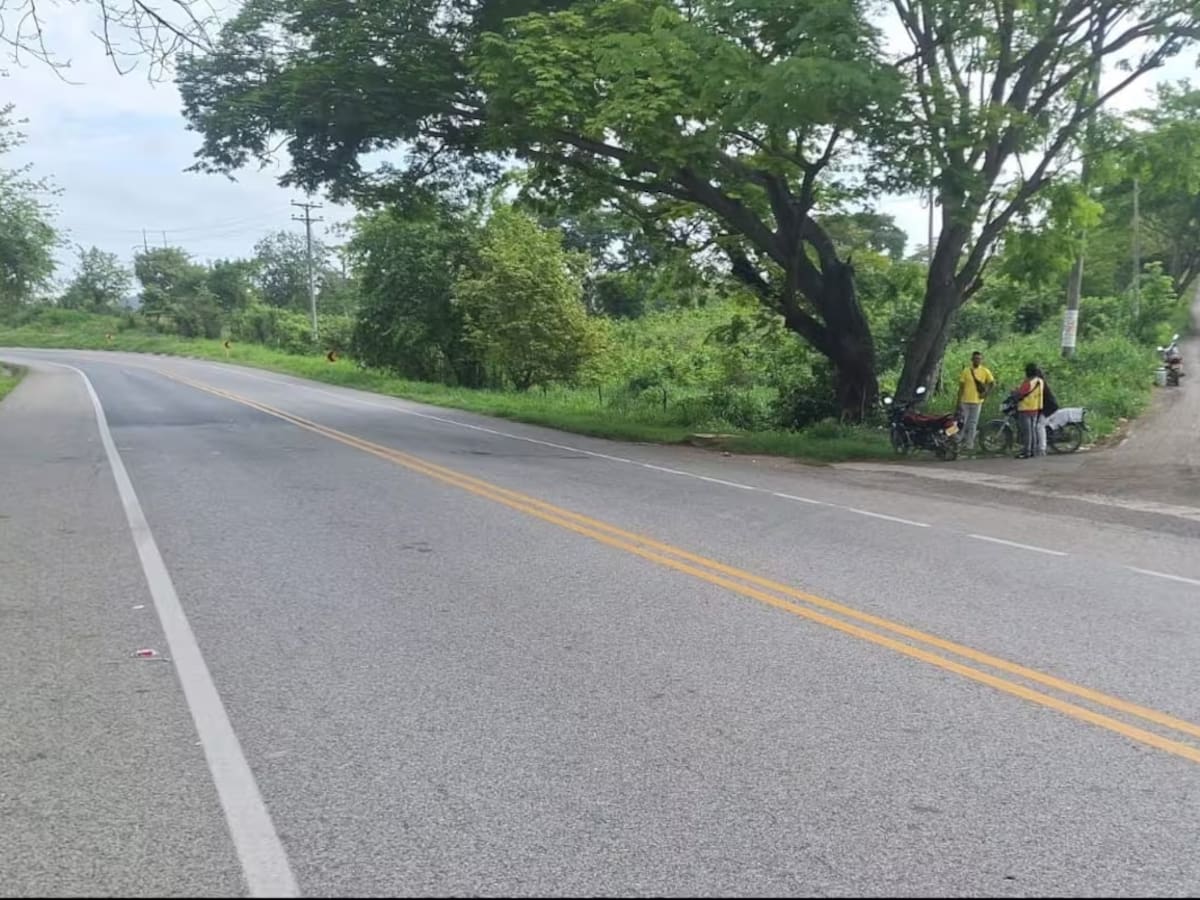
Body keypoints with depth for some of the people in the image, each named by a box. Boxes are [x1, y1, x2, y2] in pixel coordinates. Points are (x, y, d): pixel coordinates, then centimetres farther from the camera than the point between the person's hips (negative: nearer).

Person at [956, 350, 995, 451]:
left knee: (973, 423, 4)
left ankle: (969, 443, 9)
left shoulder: (985, 371, -1)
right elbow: (961, 387, 0)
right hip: (965, 401, 0)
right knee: (963, 422, 2)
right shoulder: (966, 371, -1)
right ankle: (962, 442, 12)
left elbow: (992, 383, 7)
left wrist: (986, 394, -5)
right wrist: (959, 402, -4)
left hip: (977, 401, 0)